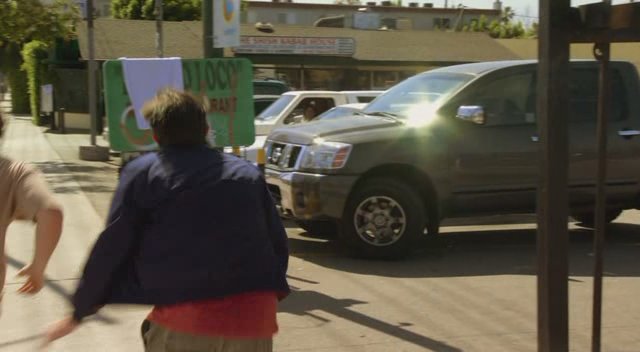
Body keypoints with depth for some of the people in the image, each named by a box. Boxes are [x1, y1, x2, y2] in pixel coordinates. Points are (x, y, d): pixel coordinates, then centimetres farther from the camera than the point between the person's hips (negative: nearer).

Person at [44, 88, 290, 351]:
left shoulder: (143, 173, 3)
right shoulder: (249, 174, 12)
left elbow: (110, 250, 2)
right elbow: (278, 246, 11)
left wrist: (79, 312, 13)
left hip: (185, 321, -3)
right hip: (254, 317, 3)